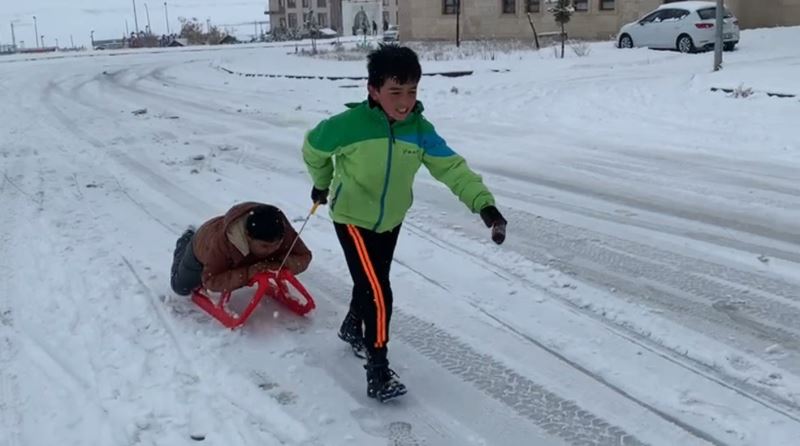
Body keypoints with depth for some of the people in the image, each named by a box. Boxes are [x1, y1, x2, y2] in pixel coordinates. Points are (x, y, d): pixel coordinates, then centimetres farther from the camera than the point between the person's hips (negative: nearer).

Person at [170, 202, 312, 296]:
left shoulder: (282, 230, -42)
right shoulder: (222, 242, -53)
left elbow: (304, 257, -33)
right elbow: (210, 281, -47)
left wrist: (284, 262, -56)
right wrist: (247, 273, -61)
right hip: (203, 245, -3)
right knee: (181, 288, 19)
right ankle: (185, 242, 40)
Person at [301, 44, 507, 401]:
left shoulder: (420, 130, -15)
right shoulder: (349, 125, -26)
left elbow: (452, 167, -20)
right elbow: (313, 149, -7)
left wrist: (484, 204, -34)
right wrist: (321, 184, 10)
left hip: (391, 221, 5)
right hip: (353, 219, -5)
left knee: (371, 281, 24)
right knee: (379, 294, -13)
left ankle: (352, 328, 53)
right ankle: (378, 373, 0)